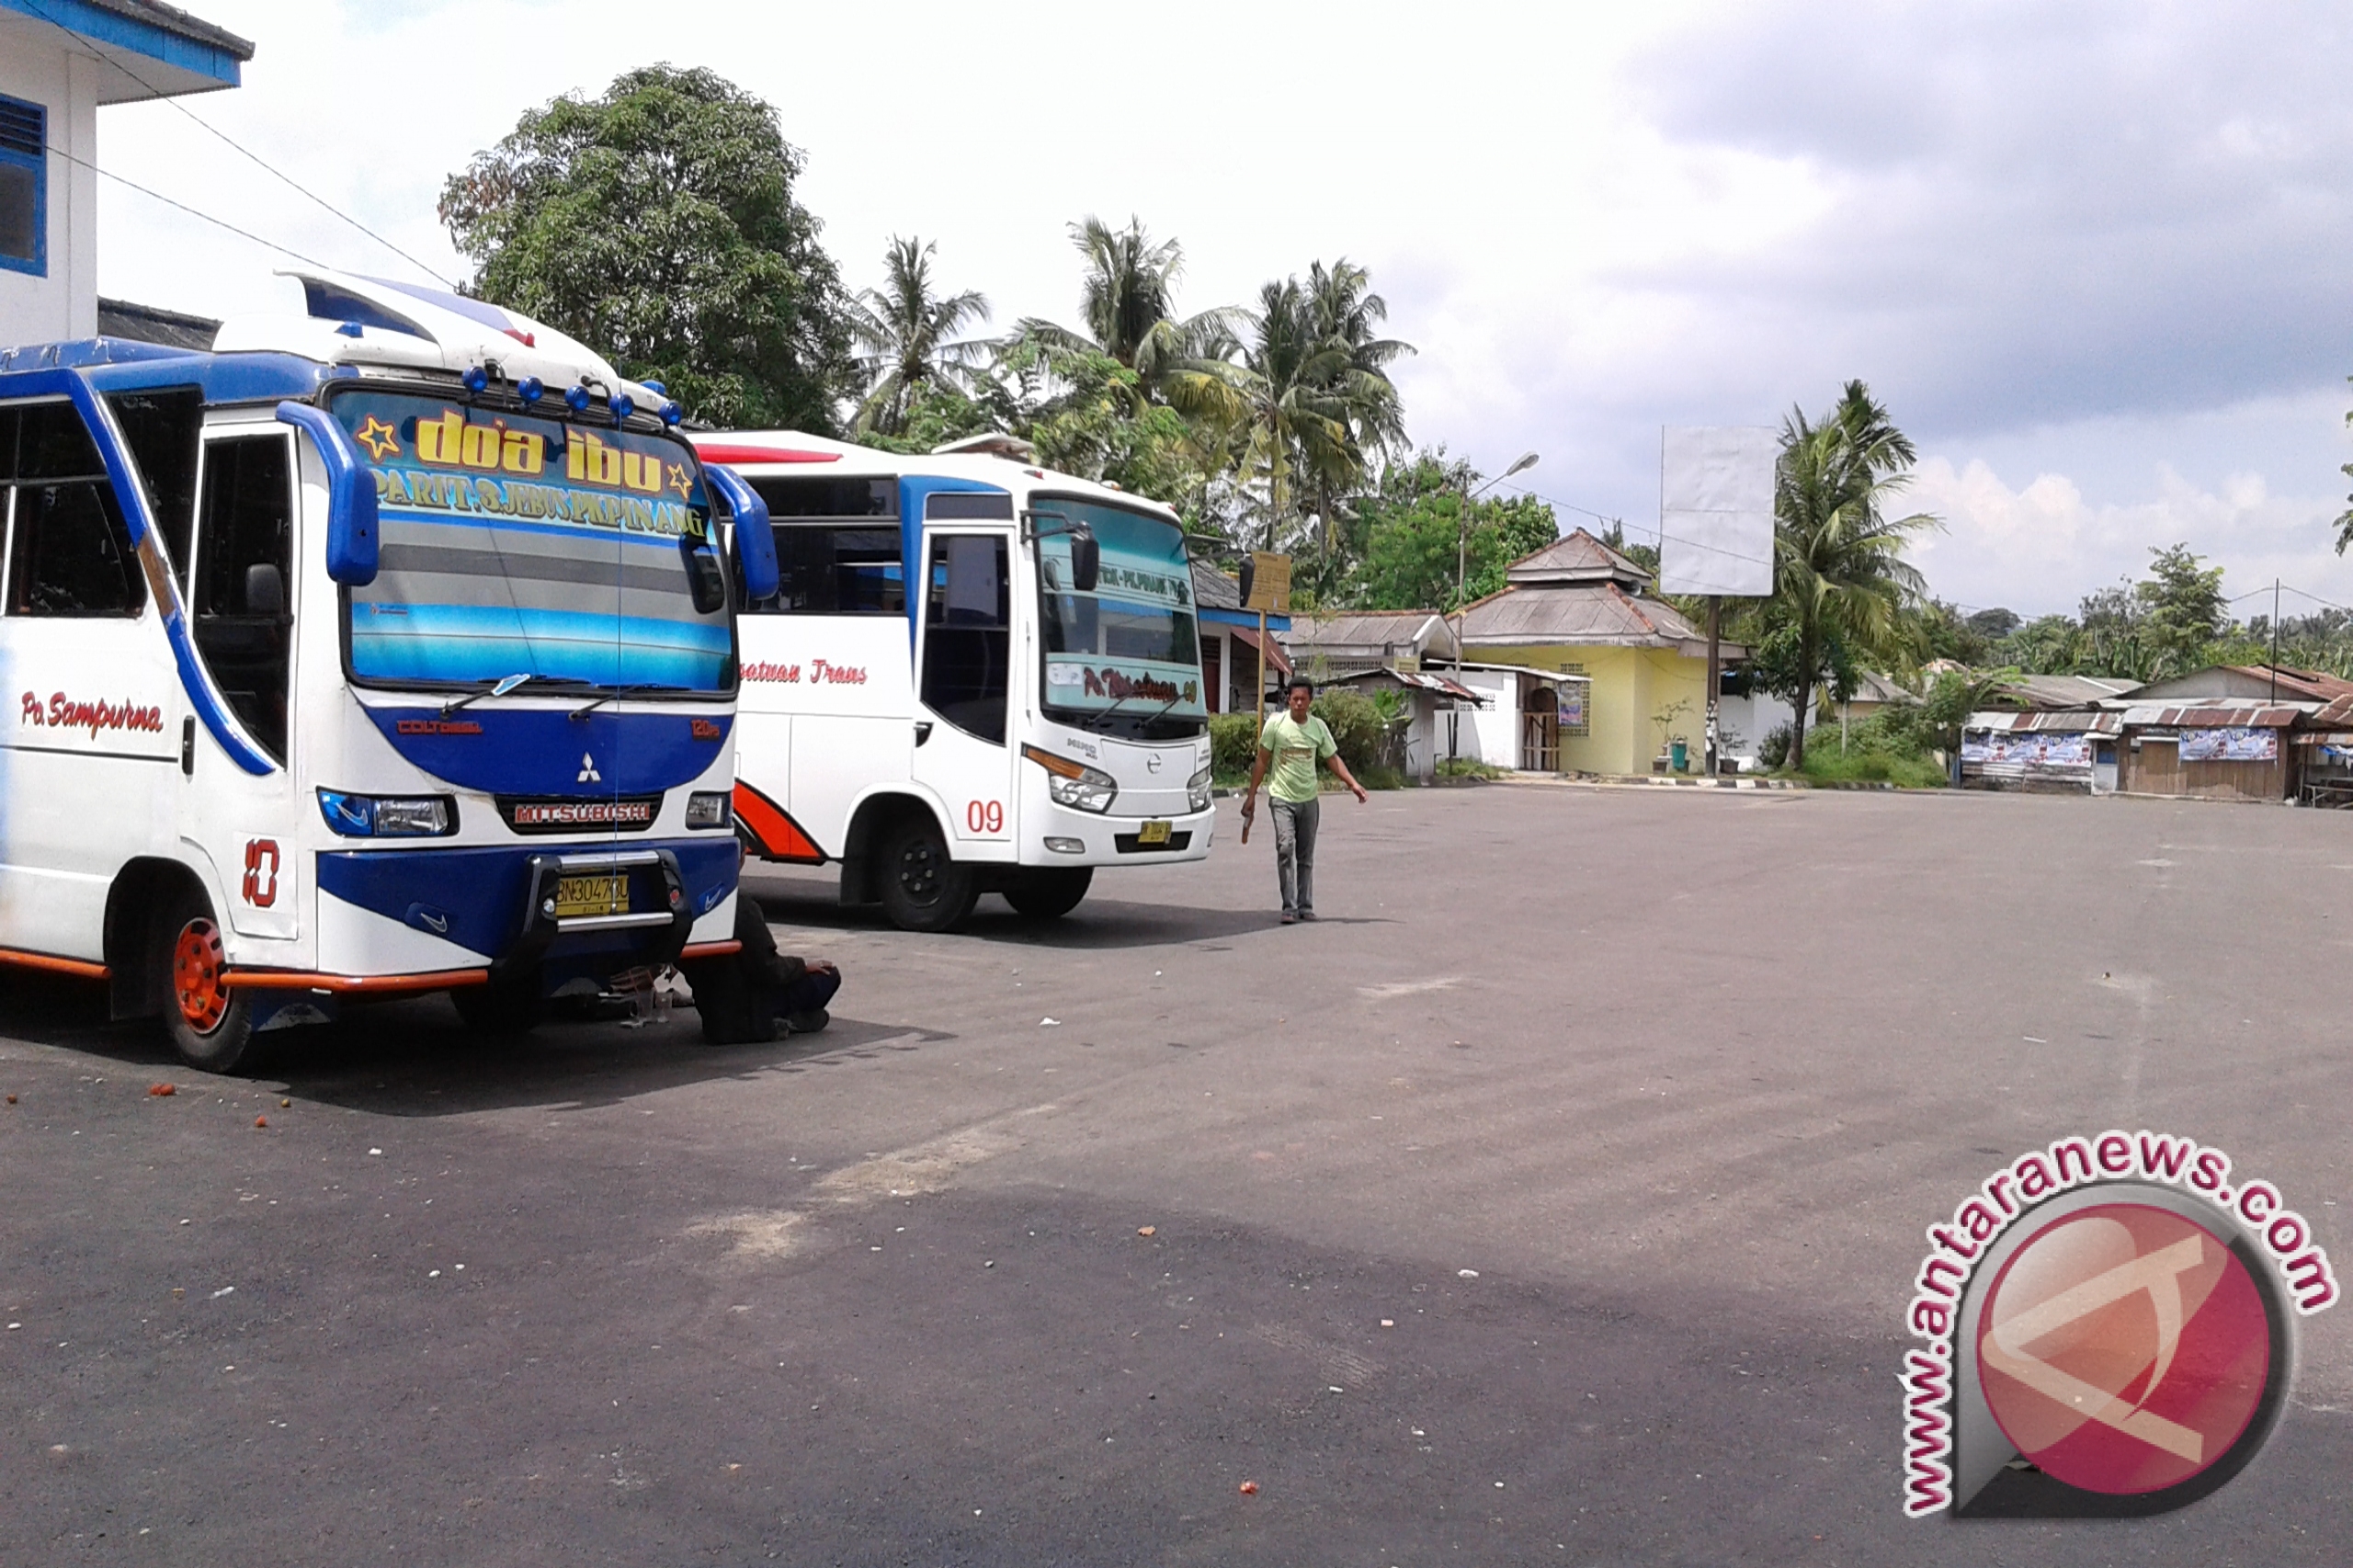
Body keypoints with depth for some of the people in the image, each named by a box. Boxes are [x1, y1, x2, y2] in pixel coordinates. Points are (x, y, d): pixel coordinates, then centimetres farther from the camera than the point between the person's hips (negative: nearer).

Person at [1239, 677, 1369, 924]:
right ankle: (1289, 907, -14)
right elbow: (1262, 761, -1)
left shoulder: (1319, 727, 2)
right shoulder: (1276, 724, -7)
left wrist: (1353, 784, -5)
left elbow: (1333, 759, 8)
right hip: (1282, 798, -4)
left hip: (1308, 799, 4)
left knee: (1306, 856, 9)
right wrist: (1251, 795, -1)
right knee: (1285, 848, -17)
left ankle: (1305, 906, 19)